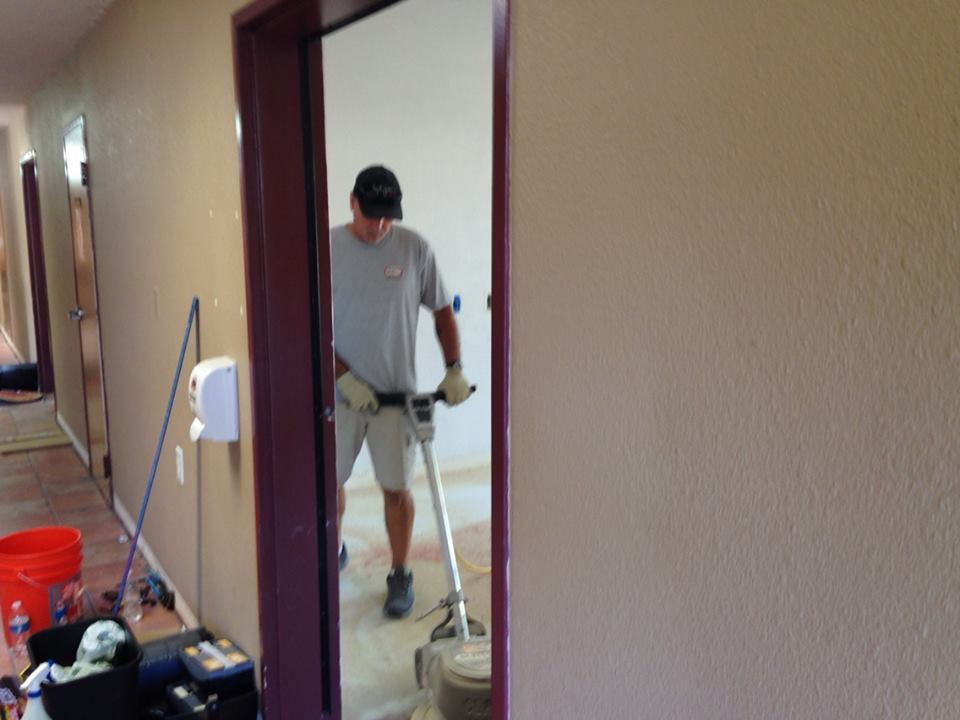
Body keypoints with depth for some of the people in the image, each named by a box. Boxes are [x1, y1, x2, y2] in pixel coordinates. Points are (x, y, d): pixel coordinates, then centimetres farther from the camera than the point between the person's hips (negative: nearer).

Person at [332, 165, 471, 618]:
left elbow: (442, 311, 4)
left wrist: (454, 369, -5)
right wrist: (345, 377, -13)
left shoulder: (415, 249, -4)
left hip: (396, 393, 0)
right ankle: (333, 551, 40)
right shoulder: (327, 249, -6)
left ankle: (400, 576, 22)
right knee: (330, 480, 13)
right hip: (340, 391, 1)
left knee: (396, 487, 5)